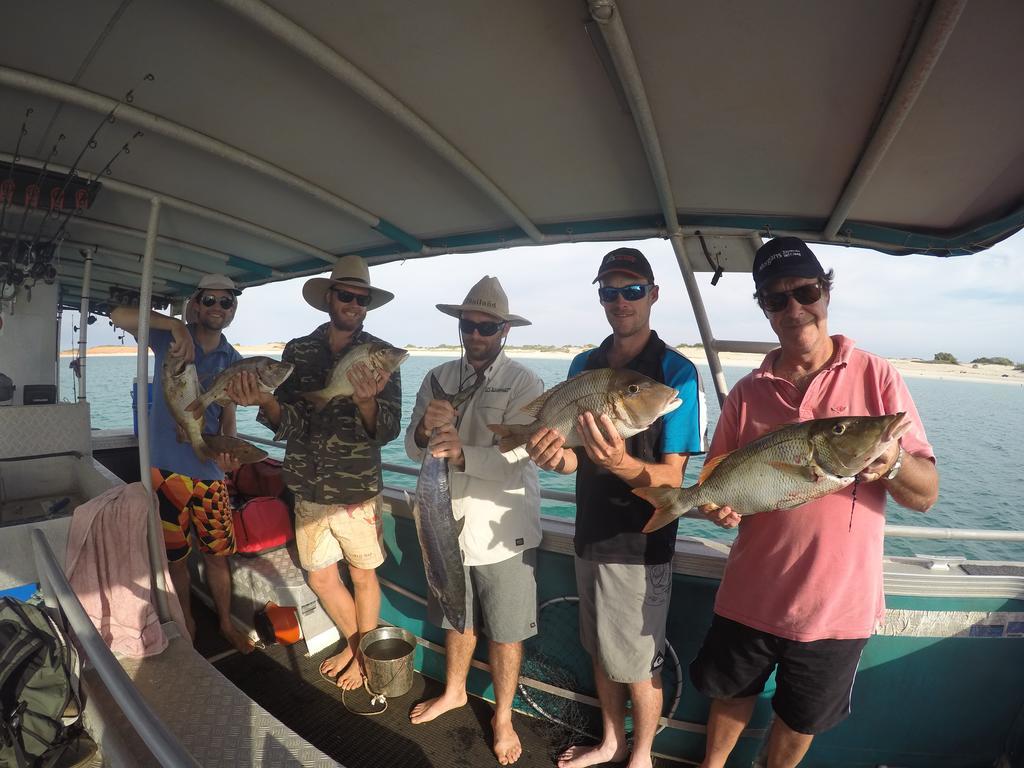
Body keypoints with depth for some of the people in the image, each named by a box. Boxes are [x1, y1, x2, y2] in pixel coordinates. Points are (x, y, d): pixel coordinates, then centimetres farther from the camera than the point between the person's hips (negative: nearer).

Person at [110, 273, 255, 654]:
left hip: (210, 469, 2)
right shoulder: (171, 338, -2)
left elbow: (228, 414, 6)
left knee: (218, 552, 11)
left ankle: (226, 623, 31)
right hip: (167, 466, -2)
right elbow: (118, 314, -17)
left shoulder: (233, 361, 6)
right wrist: (175, 324, -29)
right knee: (175, 555, 12)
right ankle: (187, 625, 34)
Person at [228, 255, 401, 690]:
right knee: (320, 578, 17)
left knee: (363, 575, 12)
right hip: (308, 489, 4)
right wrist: (265, 401, -25)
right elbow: (291, 425, -5)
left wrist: (366, 400, -34)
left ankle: (363, 654, 38)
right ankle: (353, 643, 43)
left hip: (358, 490, -3)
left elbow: (386, 432, -14)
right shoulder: (298, 351, 0)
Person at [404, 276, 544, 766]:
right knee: (457, 619, 26)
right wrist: (424, 429, -28)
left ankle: (503, 716, 41)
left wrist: (462, 454, -43)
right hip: (450, 524, 4)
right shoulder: (437, 379, 0)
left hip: (503, 532, -4)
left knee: (504, 633, 15)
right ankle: (453, 692, 53)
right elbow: (413, 450, -5)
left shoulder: (523, 383, -14)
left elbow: (514, 459, -25)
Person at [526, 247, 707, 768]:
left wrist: (620, 463, -38)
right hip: (590, 535, 5)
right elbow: (576, 456, 4)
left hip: (641, 546, -5)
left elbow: (671, 480, -17)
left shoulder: (677, 372, -15)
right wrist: (554, 455, -20)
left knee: (639, 664, 14)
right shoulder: (583, 365, 1)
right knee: (602, 651, 23)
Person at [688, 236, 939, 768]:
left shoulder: (876, 377, -8)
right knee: (731, 692, 23)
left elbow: (926, 496, -9)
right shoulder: (747, 392, -3)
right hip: (751, 594, 2)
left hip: (837, 603, -1)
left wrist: (893, 462, -30)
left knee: (800, 719, 21)